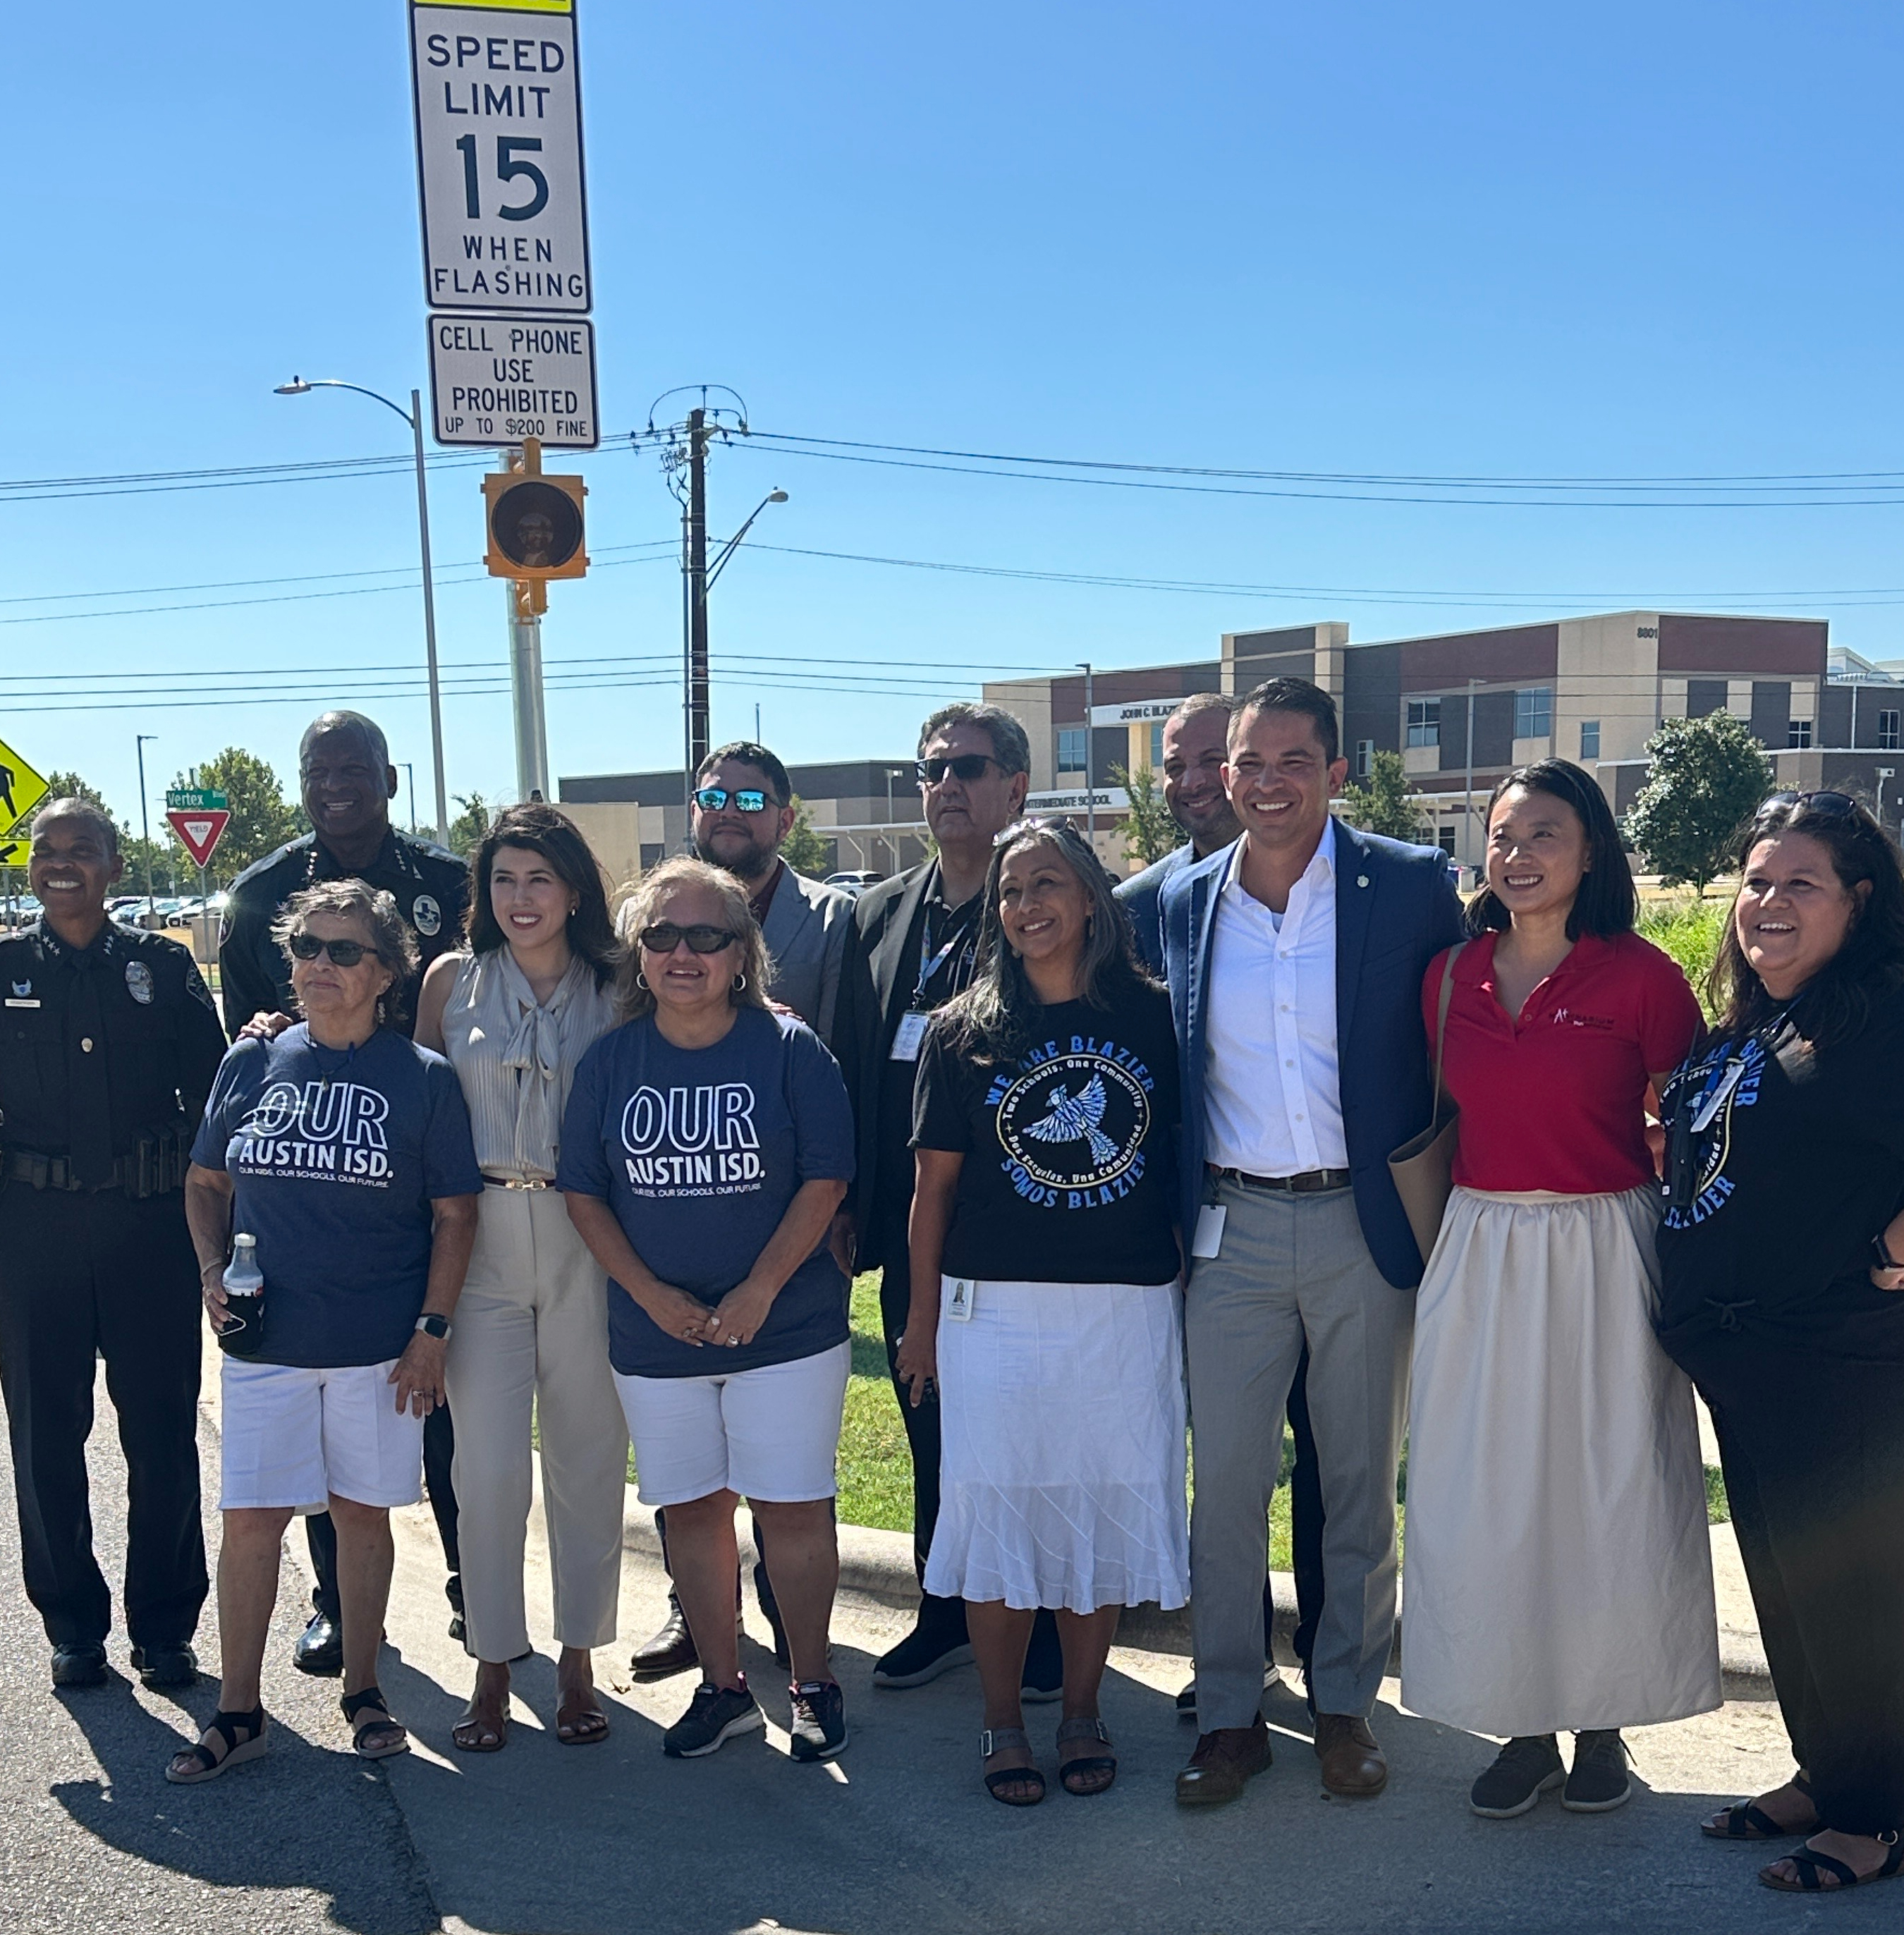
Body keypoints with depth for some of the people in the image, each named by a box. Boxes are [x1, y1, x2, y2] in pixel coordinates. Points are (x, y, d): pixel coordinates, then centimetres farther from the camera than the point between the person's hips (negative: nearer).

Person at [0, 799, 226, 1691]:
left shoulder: (161, 965, 3)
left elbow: (210, 1090, 5)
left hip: (150, 1223, -1)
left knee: (162, 1431, 5)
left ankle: (163, 1626, 18)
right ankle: (73, 1626, 23)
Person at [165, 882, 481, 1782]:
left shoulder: (424, 1079, -3)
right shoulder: (251, 1064, 4)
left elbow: (454, 1215, -2)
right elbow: (205, 1181, 14)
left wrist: (432, 1329, -7)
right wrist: (213, 1269, -2)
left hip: (379, 1344, -1)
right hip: (265, 1339, 2)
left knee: (362, 1510, 10)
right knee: (251, 1519, 2)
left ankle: (361, 1691, 26)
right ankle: (238, 1711, 15)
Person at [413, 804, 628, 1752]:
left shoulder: (614, 989, 4)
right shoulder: (453, 980, 6)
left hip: (587, 1242, 0)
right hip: (481, 1238, 0)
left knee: (587, 1454, 6)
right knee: (488, 1462, 0)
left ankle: (577, 1660, 20)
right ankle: (493, 1666, 14)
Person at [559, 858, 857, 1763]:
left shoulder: (788, 1049, -6)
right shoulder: (610, 1059, 2)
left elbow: (824, 1180, -8)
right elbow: (582, 1189, 3)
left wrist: (756, 1295, -14)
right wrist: (653, 1295, -8)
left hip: (787, 1327, -3)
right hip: (654, 1337, 3)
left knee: (792, 1506, 1)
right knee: (691, 1508, 11)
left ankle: (813, 1685, 17)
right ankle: (722, 1685, 25)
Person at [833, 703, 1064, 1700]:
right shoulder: (878, 914, 11)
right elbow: (852, 1065, 11)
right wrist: (854, 1208, 6)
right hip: (912, 1227, 5)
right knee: (931, 1432, 15)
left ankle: (1045, 1629, 21)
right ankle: (946, 1614, 30)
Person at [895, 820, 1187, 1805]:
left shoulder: (1150, 1017, 2)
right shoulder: (962, 1032, 2)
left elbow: (1185, 1159, 6)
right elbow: (934, 1184, 5)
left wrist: (1195, 1286, 4)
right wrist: (921, 1318, 6)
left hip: (1128, 1309, 0)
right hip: (996, 1310, 0)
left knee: (1105, 1507, 8)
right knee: (999, 1506, 4)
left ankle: (1082, 1711, 25)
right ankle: (1003, 1723, 20)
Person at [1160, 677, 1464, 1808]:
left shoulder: (1412, 886, -4)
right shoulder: (1184, 903, 4)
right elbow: (1171, 1070, 11)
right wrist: (1172, 1221, 6)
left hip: (1365, 1222, -2)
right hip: (1232, 1228, 2)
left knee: (1362, 1481, 11)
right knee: (1225, 1480, 6)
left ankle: (1347, 1705, 27)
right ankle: (1231, 1715, 20)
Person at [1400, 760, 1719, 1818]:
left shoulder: (1641, 976, -7)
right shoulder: (1451, 977, 5)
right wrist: (1431, 1242, 10)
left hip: (1605, 1256, -3)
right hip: (1480, 1256, 4)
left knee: (1606, 1488, 5)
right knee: (1487, 1492, 7)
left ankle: (1601, 1723, 23)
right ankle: (1525, 1722, 22)